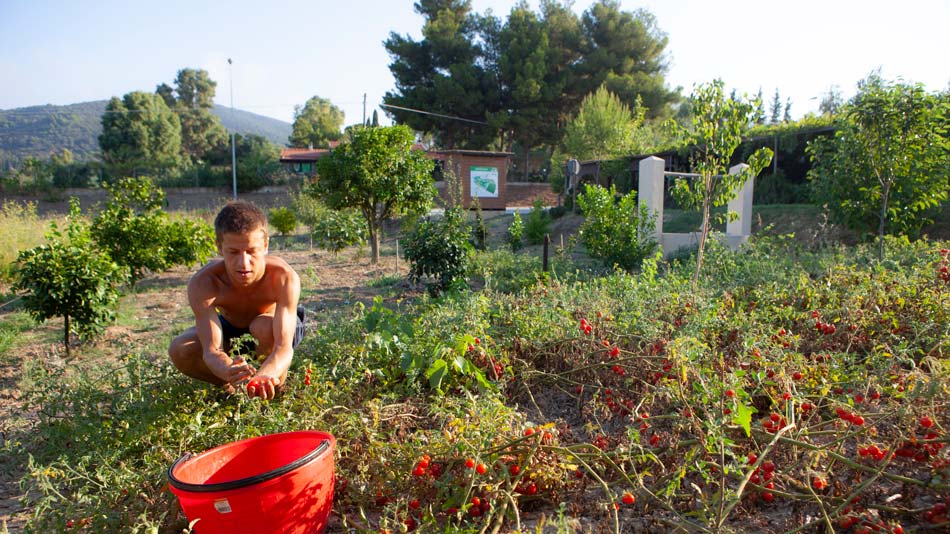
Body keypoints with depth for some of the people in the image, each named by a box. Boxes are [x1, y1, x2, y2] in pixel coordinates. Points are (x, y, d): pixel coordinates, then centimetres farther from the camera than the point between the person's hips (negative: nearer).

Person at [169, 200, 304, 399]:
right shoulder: (202, 284, -34)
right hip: (230, 328, 2)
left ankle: (277, 386, -7)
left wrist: (265, 375, -67)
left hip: (278, 327, -2)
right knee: (179, 350, -24)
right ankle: (231, 385, 4)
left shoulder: (284, 278, -38)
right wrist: (227, 370, -64)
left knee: (265, 327, -37)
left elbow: (284, 346, -44)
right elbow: (211, 349, -39)